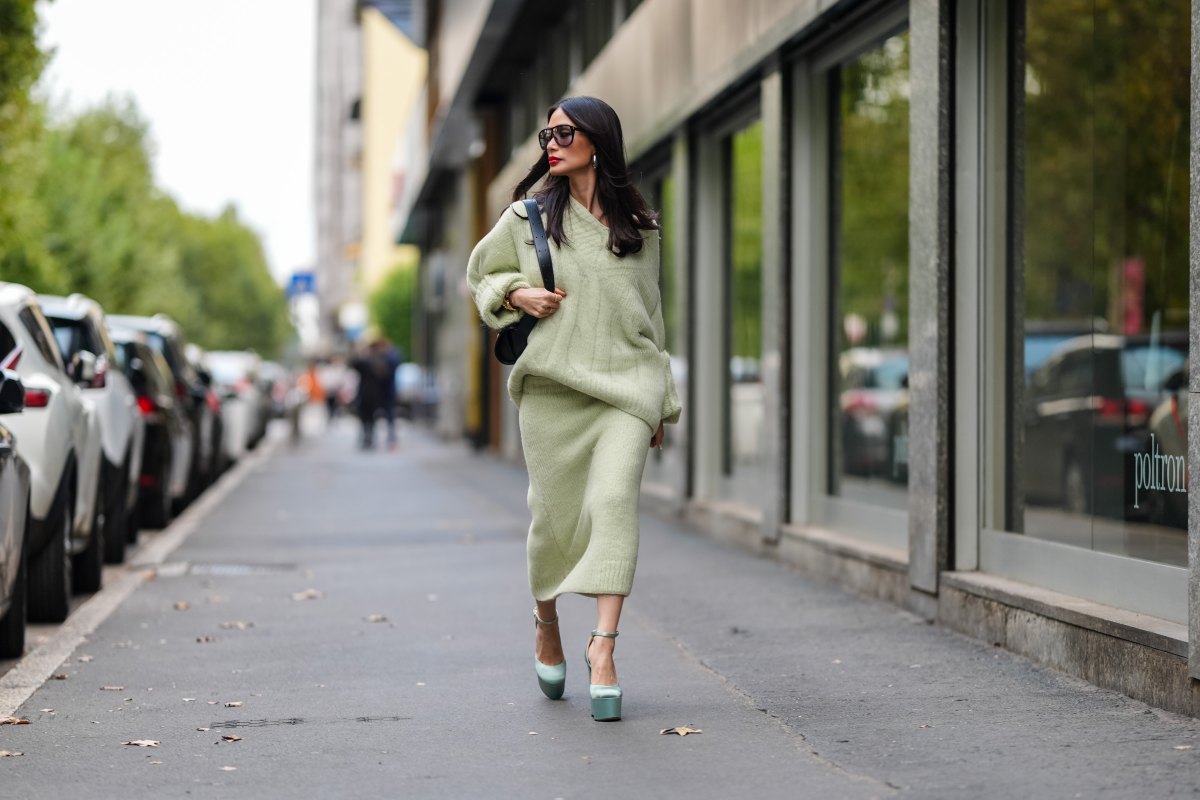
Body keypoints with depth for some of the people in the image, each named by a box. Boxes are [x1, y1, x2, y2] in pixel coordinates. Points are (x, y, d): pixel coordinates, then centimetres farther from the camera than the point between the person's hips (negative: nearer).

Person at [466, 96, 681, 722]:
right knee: (554, 514, 3)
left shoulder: (639, 226, 10)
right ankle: (546, 625, 30)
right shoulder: (527, 216, 7)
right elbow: (481, 274, 19)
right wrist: (516, 295, -3)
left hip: (625, 384, 0)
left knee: (614, 499, -19)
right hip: (551, 385, 0)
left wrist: (662, 401, 18)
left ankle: (603, 648, -22)